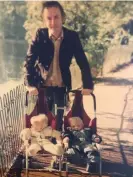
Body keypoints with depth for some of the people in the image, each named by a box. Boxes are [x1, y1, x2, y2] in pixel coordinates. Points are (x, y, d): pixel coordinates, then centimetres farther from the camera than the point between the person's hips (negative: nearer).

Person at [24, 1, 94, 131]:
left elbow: (83, 63, -6)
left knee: (60, 122, 7)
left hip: (62, 88, 0)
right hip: (42, 87, 0)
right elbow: (29, 61, -13)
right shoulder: (40, 35, -10)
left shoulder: (72, 36, -9)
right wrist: (30, 84, -25)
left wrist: (87, 85, -15)